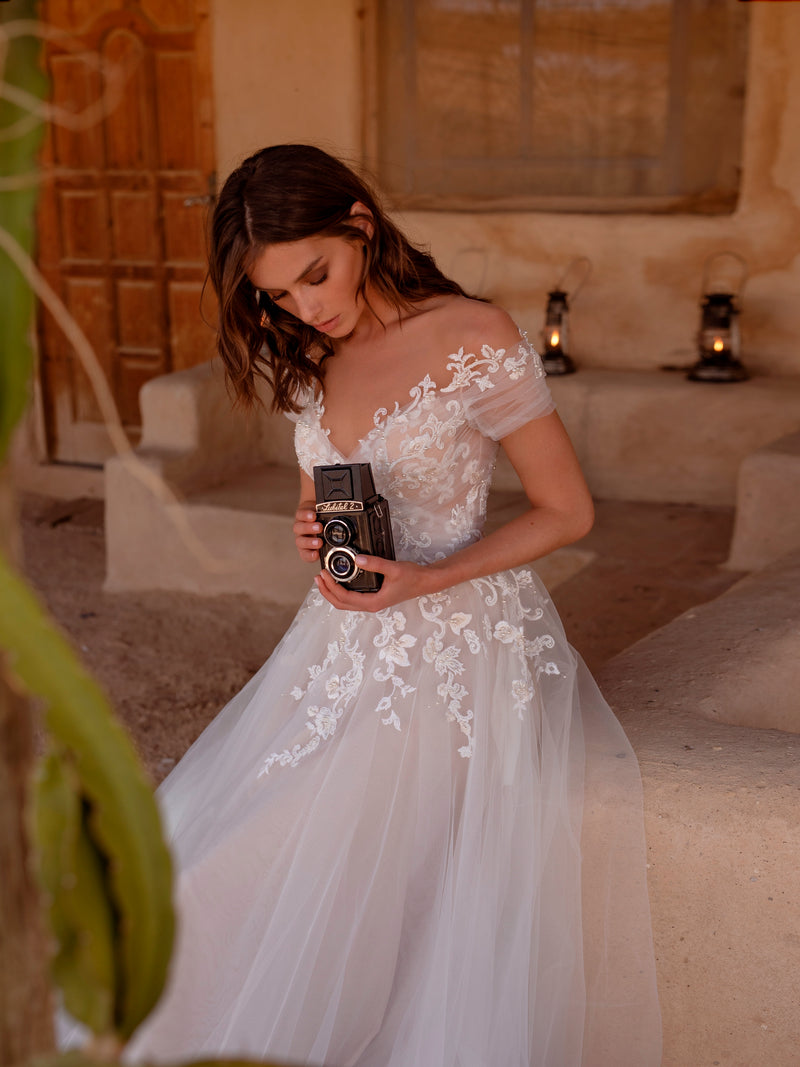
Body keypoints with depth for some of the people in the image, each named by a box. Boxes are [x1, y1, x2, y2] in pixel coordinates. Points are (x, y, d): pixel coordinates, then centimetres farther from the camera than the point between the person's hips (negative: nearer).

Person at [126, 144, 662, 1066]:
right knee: (207, 875, 2)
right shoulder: (309, 361, 6)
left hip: (460, 648, -6)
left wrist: (427, 579, -19)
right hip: (345, 649, 6)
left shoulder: (475, 341, -14)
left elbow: (566, 511, -8)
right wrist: (315, 538, -5)